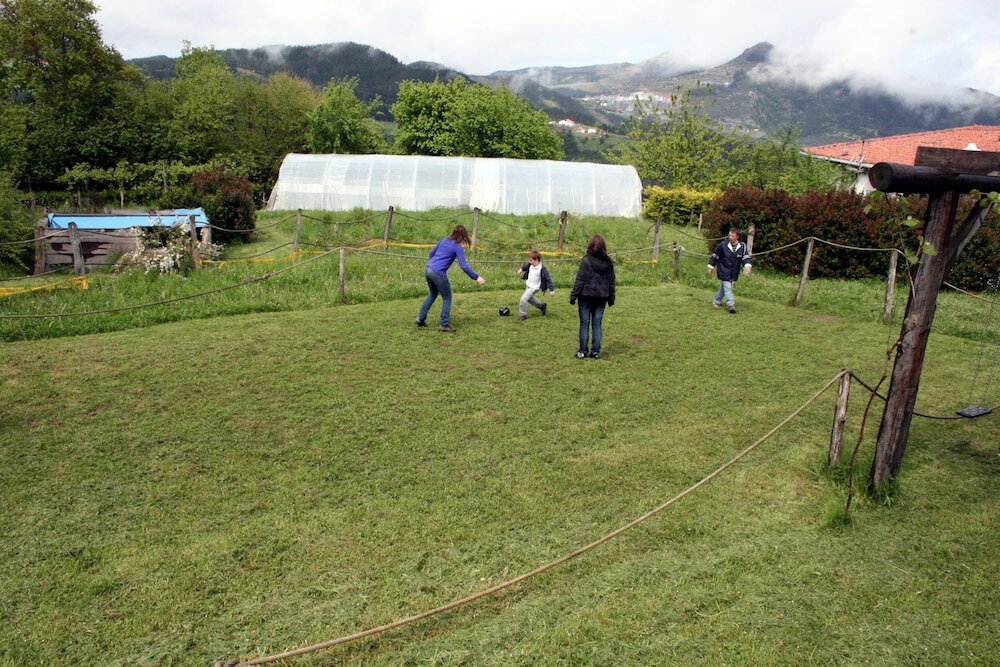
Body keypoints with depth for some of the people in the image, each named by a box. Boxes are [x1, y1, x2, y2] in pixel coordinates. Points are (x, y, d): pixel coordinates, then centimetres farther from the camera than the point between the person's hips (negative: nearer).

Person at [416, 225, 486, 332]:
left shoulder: (444, 241, 12)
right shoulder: (457, 247, -7)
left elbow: (432, 252, 22)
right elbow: (464, 266, -14)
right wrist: (476, 277, -11)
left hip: (427, 269, 7)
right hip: (438, 273, -7)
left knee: (432, 294, 27)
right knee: (447, 298, 9)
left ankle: (420, 319, 28)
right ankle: (445, 324, 8)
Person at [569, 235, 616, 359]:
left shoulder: (586, 260, -12)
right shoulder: (608, 262, 3)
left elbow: (580, 280, -12)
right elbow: (612, 282, 10)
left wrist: (573, 295, -7)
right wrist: (611, 297, 19)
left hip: (586, 296, -4)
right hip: (601, 298, 4)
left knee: (584, 324, 4)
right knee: (597, 324, 10)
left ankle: (582, 351, 6)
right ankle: (595, 351, 10)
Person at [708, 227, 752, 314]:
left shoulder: (742, 247, -4)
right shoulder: (723, 245, -12)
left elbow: (746, 257, -1)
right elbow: (715, 256, -2)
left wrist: (747, 266, -21)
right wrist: (711, 267, 1)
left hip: (733, 272, 4)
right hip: (723, 270, -4)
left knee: (724, 287, 13)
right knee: (727, 287, -11)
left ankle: (716, 301, 30)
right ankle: (731, 304, -10)